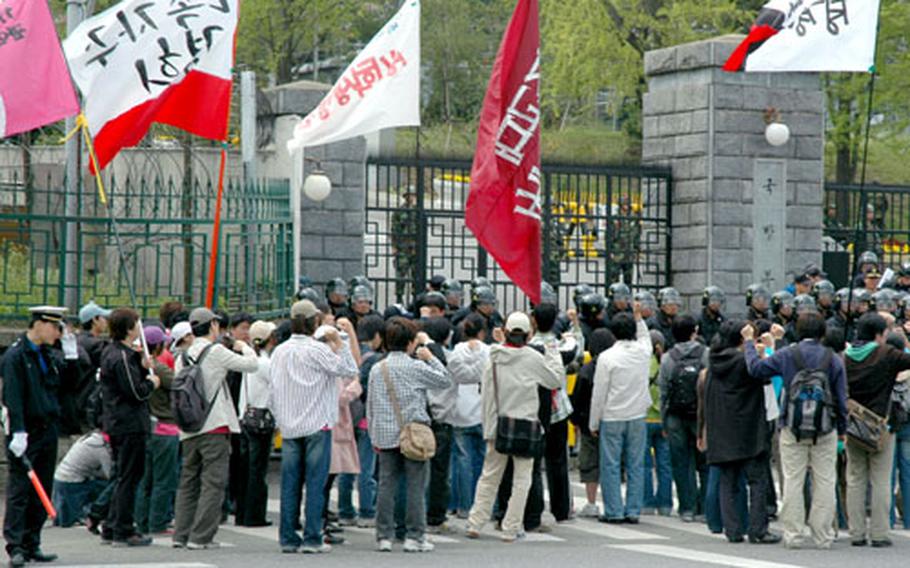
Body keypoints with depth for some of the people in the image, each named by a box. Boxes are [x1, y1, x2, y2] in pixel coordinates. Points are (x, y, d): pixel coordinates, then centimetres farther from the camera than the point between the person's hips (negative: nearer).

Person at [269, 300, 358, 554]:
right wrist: (339, 342, -6)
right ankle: (312, 539, -4)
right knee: (315, 483, -2)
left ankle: (288, 538, 7)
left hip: (289, 428, 5)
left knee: (290, 484, 6)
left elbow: (272, 394, 12)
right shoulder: (317, 350, -11)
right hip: (317, 426, -5)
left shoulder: (279, 352, 8)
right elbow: (348, 369, -13)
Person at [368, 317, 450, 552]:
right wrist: (431, 358, 12)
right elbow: (445, 381, 3)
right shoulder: (415, 367, -8)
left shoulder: (377, 369, 6)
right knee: (416, 486, 1)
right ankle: (415, 536, 1)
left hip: (386, 436, 4)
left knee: (386, 486, 6)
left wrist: (374, 436, 18)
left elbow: (370, 406, 11)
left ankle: (384, 536, 6)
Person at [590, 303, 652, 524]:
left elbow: (599, 393, -7)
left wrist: (594, 423, 0)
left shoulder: (607, 357, -11)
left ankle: (614, 511, 1)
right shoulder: (643, 351, -1)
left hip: (612, 418, -3)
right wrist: (638, 317, 36)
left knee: (611, 465, 2)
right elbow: (645, 337, 28)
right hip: (638, 416, 3)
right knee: (635, 464, 7)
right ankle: (633, 511, 7)